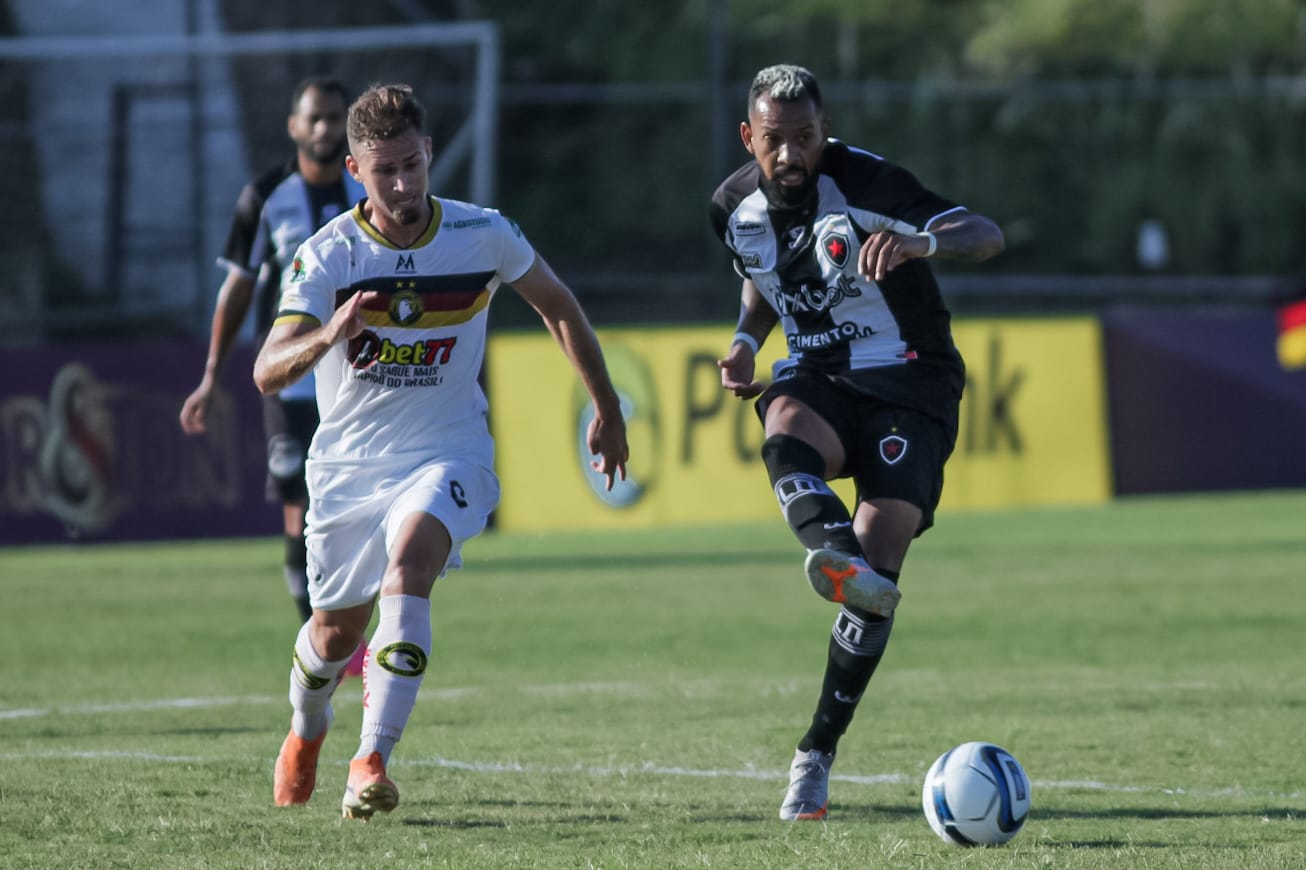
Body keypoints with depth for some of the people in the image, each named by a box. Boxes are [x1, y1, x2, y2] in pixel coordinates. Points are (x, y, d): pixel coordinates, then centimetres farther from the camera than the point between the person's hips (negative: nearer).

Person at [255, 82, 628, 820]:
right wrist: (329, 337, -44)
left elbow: (557, 303, 9)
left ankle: (373, 761, -34)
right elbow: (268, 372, -23)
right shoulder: (328, 256, -14)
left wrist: (607, 409, 14)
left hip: (447, 455, -1)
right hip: (348, 462, 1)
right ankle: (307, 730, 48)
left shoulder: (484, 236, -10)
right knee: (337, 629, 12)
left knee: (409, 565, -31)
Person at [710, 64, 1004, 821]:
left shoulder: (867, 185, -17)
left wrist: (923, 243, -50)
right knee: (785, 436, -35)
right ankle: (839, 558, -66)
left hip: (909, 382, -3)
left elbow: (988, 236, -28)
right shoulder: (735, 208, 0)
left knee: (881, 558, -17)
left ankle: (819, 751, -6)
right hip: (819, 376, 4)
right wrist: (747, 342, 0)